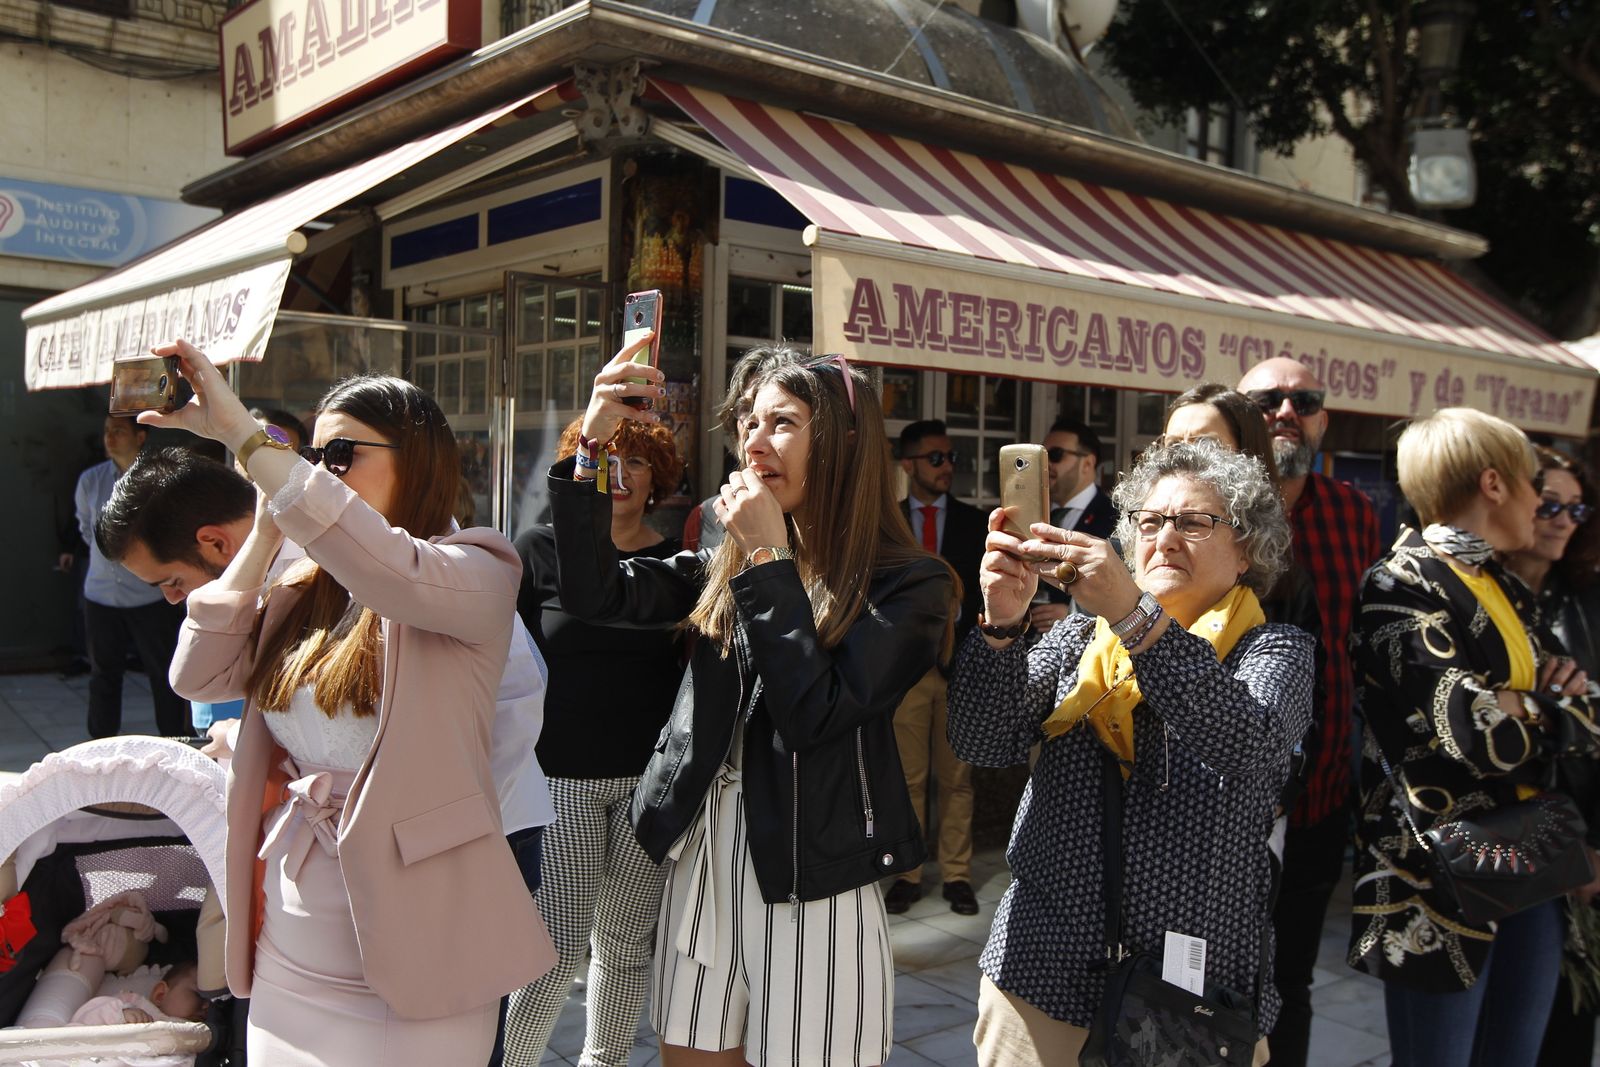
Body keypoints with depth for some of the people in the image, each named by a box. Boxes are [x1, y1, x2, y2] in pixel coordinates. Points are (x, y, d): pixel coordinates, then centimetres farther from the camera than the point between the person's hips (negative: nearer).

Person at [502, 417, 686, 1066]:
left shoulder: (676, 563, 6)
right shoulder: (538, 550, 0)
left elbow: (694, 671, 10)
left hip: (650, 777, 2)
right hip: (560, 778, -2)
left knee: (625, 943, 10)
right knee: (561, 947, -3)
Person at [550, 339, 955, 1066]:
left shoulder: (909, 584, -10)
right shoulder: (727, 567, 7)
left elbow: (813, 713, -20)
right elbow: (595, 593, -2)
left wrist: (770, 559, -17)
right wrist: (592, 448, -11)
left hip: (810, 882, -5)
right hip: (701, 861, 5)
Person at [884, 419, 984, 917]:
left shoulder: (974, 522, 7)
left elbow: (984, 591, 4)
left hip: (960, 663, 0)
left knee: (957, 777, 6)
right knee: (907, 777, 5)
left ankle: (957, 875, 15)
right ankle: (907, 874, 15)